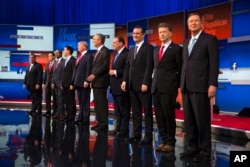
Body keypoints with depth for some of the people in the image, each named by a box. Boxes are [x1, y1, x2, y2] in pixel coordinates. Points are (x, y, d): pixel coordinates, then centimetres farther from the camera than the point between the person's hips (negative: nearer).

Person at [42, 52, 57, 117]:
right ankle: (48, 111, 12)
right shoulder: (47, 64, 14)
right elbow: (45, 74, 15)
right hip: (47, 83, 7)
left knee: (54, 98, 0)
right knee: (47, 97, 6)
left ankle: (55, 111, 6)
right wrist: (44, 83, 11)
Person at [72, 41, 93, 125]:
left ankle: (86, 119, 1)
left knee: (85, 102, -3)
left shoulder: (89, 56, -6)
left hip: (84, 82, -8)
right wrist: (74, 81, 13)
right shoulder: (79, 56, 20)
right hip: (78, 82, 8)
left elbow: (89, 70, -15)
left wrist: (86, 81, -21)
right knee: (80, 102, 12)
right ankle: (80, 118, 18)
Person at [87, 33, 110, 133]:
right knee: (97, 103, 10)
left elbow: (105, 66, -17)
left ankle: (104, 124, -3)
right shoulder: (97, 52, 20)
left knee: (102, 103, -7)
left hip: (101, 81, -9)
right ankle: (99, 122, 16)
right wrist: (92, 78, 13)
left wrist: (94, 75, -19)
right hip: (95, 81, 9)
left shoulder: (105, 51, -9)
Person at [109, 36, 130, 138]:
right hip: (115, 86, 9)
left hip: (122, 86, -9)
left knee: (124, 110, -1)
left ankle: (124, 130, 5)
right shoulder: (116, 54, 17)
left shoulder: (127, 53, -13)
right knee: (117, 110, 15)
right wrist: (111, 72, 4)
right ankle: (118, 128, 23)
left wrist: (115, 72, -17)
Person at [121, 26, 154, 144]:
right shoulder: (131, 49, 18)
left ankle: (148, 135, 5)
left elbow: (149, 67, -12)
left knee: (147, 111, 0)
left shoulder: (148, 48, -5)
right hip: (132, 85, 7)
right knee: (135, 111, 9)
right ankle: (136, 133, 15)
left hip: (143, 85, -7)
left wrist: (145, 83, -18)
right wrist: (125, 80, 6)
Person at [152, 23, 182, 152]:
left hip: (168, 88, -7)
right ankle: (164, 140, 17)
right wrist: (154, 82, 11)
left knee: (169, 116, -2)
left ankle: (170, 142, 8)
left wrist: (177, 86, -7)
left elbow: (180, 69, -4)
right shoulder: (156, 50, 17)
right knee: (159, 116, 8)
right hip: (156, 87, 7)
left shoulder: (176, 49, -3)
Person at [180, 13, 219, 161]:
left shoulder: (210, 39, -1)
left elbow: (214, 63, -8)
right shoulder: (186, 42, 20)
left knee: (202, 120, -4)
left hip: (201, 86, -7)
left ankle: (205, 151, 5)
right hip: (187, 87, 7)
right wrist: (182, 84, 14)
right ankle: (192, 148, 16)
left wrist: (212, 84, -16)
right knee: (189, 120, 8)